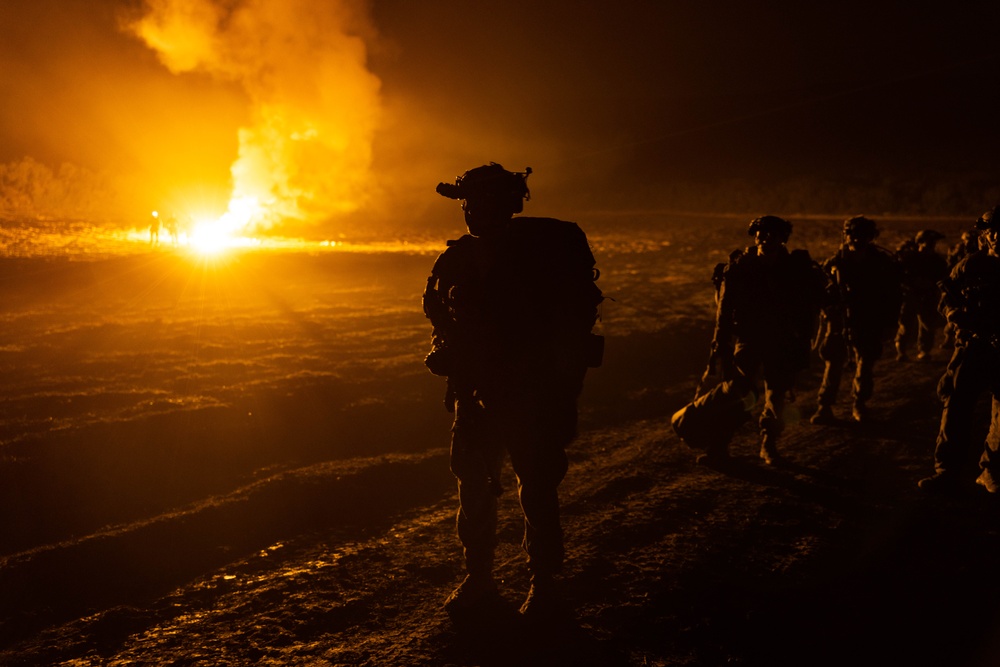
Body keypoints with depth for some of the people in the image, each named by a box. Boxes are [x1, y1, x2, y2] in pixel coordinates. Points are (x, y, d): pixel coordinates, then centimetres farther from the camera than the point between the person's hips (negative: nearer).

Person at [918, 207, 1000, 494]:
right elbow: (947, 301, 7)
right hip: (972, 346, 0)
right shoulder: (971, 265, 1)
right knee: (956, 408, -4)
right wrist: (961, 316, -12)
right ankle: (949, 470, 2)